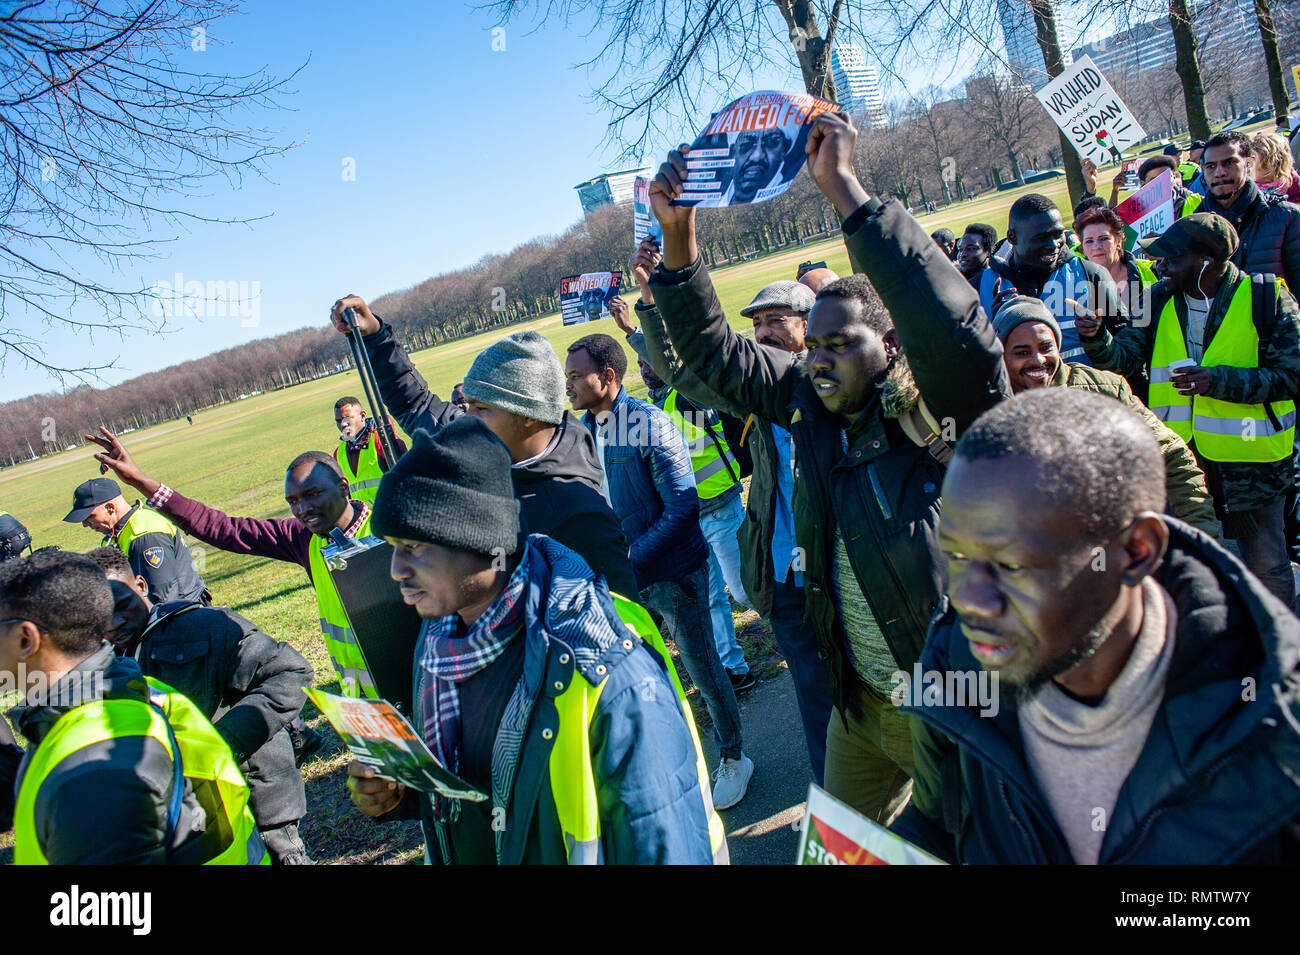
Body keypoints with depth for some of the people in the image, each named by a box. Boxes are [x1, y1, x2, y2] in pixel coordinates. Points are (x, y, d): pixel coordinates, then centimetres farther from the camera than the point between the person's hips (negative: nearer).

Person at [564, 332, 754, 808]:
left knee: (703, 668, 8)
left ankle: (733, 757, 29)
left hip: (674, 572, -6)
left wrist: (630, 559, -23)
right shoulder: (581, 431, 2)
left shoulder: (649, 424, -18)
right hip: (622, 579, 6)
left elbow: (682, 509, -19)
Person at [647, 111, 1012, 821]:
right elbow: (713, 352, 4)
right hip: (860, 703, 6)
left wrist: (845, 189, -36)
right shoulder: (814, 405, -1)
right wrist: (677, 233, -8)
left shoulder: (945, 413, -18)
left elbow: (954, 323, -39)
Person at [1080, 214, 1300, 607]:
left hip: (1250, 458, -3)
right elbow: (1124, 356, -7)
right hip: (1179, 457, 4)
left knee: (1265, 567, 11)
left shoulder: (1266, 299, -10)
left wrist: (1217, 380, -24)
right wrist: (1097, 339, -28)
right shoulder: (1159, 301, 2)